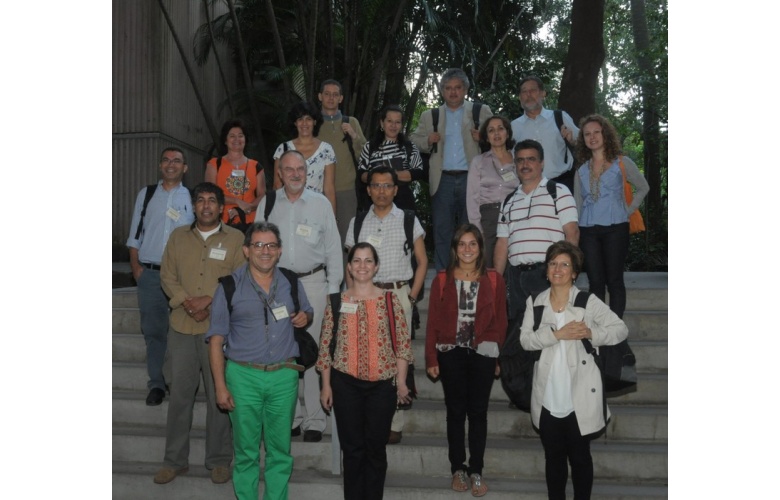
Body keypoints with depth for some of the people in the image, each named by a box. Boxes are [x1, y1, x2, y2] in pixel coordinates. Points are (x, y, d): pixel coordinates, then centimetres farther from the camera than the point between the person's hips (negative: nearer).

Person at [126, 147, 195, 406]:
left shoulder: (192, 197, 6)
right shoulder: (146, 194, 11)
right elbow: (135, 232, 11)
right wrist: (135, 265, 2)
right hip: (149, 274, 2)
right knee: (153, 331, 5)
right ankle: (156, 384, 13)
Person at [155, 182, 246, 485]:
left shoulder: (235, 239, 0)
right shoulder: (178, 237, 10)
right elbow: (167, 277, 8)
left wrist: (210, 301, -15)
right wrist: (186, 301, -9)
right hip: (181, 327, 3)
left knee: (219, 395, 5)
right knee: (180, 393, 9)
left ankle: (219, 460, 19)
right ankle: (175, 460, 22)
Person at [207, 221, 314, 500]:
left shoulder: (291, 283, 6)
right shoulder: (230, 286, -3)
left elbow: (306, 313, 23)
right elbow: (216, 340, -2)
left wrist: (305, 317, -3)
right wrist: (220, 387, -7)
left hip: (284, 376, 2)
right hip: (244, 376, -2)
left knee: (280, 450, 11)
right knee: (246, 450, 8)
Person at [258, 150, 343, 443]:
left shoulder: (321, 204, 3)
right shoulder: (267, 203, 7)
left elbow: (333, 248, 5)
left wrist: (333, 289, 1)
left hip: (313, 282, -1)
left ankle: (314, 420, 9)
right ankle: (291, 416, 16)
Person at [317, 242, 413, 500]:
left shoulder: (390, 299, 0)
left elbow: (403, 342, 1)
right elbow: (325, 345, 3)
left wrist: (401, 381, -2)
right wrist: (326, 385, 1)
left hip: (382, 384, 0)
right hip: (345, 384, 0)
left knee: (376, 448, 9)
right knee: (352, 448, 8)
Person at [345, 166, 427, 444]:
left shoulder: (408, 220, 6)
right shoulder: (357, 223, 11)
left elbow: (422, 261, 8)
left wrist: (412, 297, 0)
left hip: (398, 294, -1)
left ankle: (394, 425, 5)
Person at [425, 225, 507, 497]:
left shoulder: (494, 280, 0)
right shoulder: (442, 279, 0)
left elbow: (500, 321, 3)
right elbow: (433, 321, 0)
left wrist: (499, 356, -1)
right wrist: (431, 358, -3)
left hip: (482, 354, 0)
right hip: (450, 354, 0)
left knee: (478, 412, 7)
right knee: (455, 411, 10)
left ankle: (476, 471, 17)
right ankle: (457, 469, 22)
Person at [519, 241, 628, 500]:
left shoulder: (589, 302, -2)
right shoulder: (535, 302, 5)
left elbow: (621, 329, -2)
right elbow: (525, 339, -5)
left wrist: (591, 333, -18)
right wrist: (557, 334, -18)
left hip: (580, 398, -2)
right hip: (548, 398, 3)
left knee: (580, 456, 8)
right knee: (553, 457, 15)